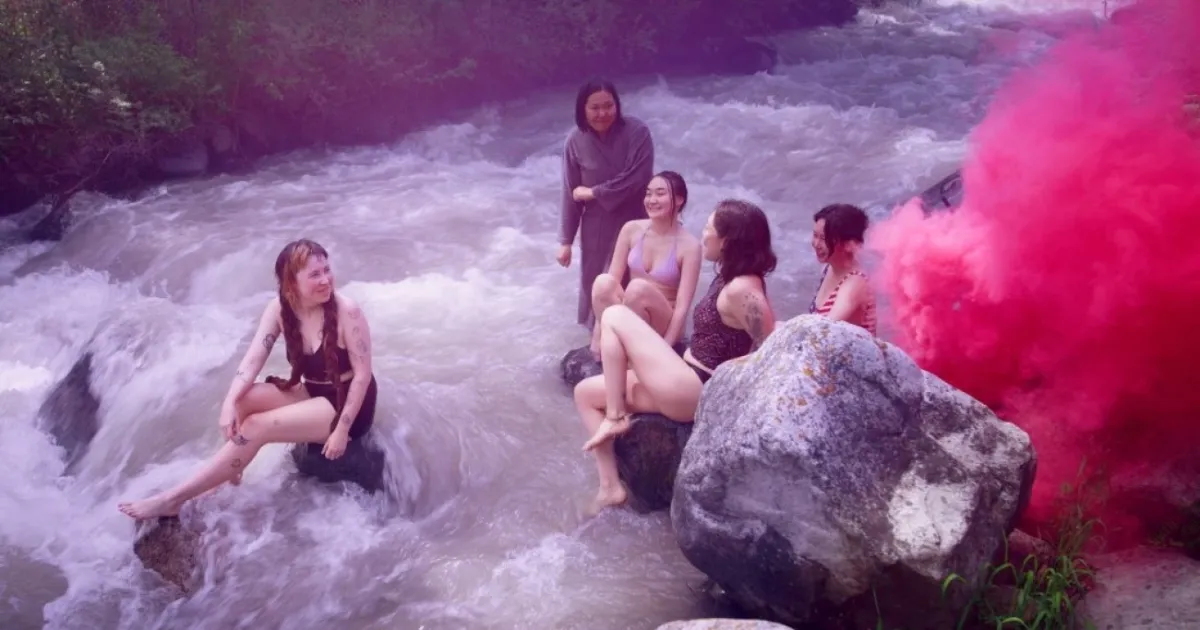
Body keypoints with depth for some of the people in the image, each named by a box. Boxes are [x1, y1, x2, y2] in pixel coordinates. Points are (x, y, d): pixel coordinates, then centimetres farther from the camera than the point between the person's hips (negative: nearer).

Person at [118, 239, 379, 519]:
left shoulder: (346, 311, -22)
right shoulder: (279, 309, -6)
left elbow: (363, 374, -18)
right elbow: (253, 359, -13)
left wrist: (342, 429, -21)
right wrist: (230, 402, -31)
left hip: (346, 404, -6)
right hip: (312, 394, 6)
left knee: (256, 427, -20)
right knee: (241, 401, -16)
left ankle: (174, 499, -14)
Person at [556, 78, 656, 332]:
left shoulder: (636, 132, -16)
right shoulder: (576, 141, -8)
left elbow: (635, 179, -21)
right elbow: (570, 194, -3)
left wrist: (593, 192, -14)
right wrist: (565, 241, -1)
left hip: (633, 222, -2)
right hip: (595, 226, 3)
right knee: (594, 286, 13)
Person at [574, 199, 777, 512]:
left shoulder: (741, 290, -20)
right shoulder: (730, 277, 9)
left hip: (694, 392, -10)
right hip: (688, 384, 10)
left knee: (614, 317, -8)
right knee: (585, 392, 12)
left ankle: (615, 416, -2)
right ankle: (610, 486, 9)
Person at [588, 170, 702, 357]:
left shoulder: (689, 245, -14)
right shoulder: (632, 230, -2)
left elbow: (682, 307, -17)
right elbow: (614, 278, -5)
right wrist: (599, 331, -13)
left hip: (661, 325, -3)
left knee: (639, 287, -34)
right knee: (604, 281, -29)